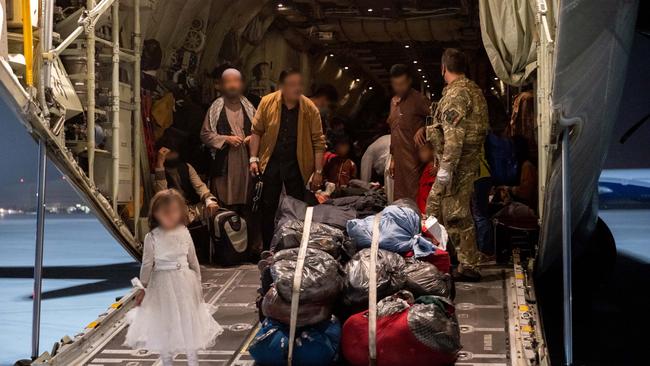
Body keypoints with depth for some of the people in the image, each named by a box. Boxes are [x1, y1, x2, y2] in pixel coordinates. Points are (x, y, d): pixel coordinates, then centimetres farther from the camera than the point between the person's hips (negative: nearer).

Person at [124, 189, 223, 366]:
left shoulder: (184, 233, -3)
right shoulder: (152, 237, -10)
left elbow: (193, 260, 6)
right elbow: (147, 264, -2)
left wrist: (198, 283, 10)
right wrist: (143, 287, 2)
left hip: (185, 284, 2)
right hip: (162, 284, -2)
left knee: (190, 324, 11)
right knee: (163, 326, 7)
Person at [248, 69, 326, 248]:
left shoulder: (309, 108, -8)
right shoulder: (267, 102, -7)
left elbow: (318, 141, -5)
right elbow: (257, 131, 1)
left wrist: (318, 171, -7)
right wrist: (254, 158, -5)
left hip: (297, 164, 0)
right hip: (271, 162, 1)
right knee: (268, 207, 8)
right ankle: (267, 250, 20)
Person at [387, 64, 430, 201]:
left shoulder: (418, 99, -7)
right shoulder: (393, 101, 17)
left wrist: (423, 129, -21)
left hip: (414, 159, -8)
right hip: (399, 160, 8)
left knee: (414, 199, -9)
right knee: (399, 198, 10)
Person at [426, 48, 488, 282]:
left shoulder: (455, 93, -15)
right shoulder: (474, 90, 16)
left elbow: (454, 136, -22)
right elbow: (478, 129, 20)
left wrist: (445, 167, -22)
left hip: (457, 164, -10)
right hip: (470, 161, 10)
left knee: (456, 215, -4)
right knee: (434, 207, 17)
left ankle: (469, 267, 2)